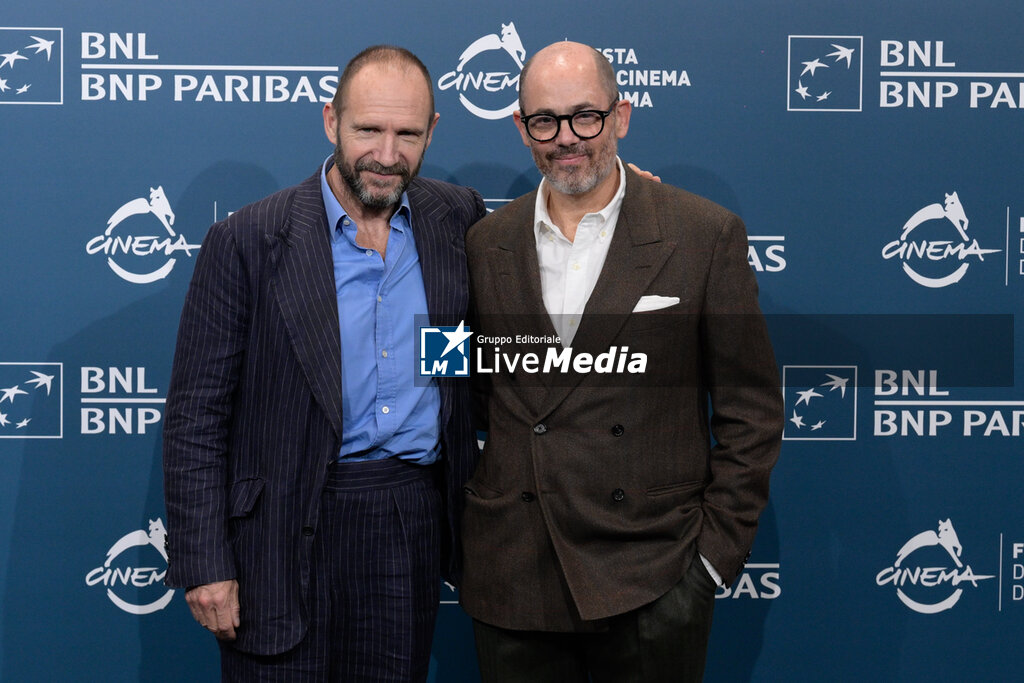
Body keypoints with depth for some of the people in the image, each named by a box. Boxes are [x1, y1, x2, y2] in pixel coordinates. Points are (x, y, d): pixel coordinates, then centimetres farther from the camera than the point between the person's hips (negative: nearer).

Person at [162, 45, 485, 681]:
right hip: (287, 531, -3)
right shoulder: (247, 241, -8)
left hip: (415, 521, 3)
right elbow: (196, 417, -6)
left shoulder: (459, 218, 3)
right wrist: (204, 565, -10)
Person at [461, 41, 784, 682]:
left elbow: (751, 409, -1)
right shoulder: (486, 244, 6)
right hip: (511, 579, 3)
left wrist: (717, 551, -5)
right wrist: (464, 539, 7)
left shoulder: (707, 236, -3)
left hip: (654, 588, -2)